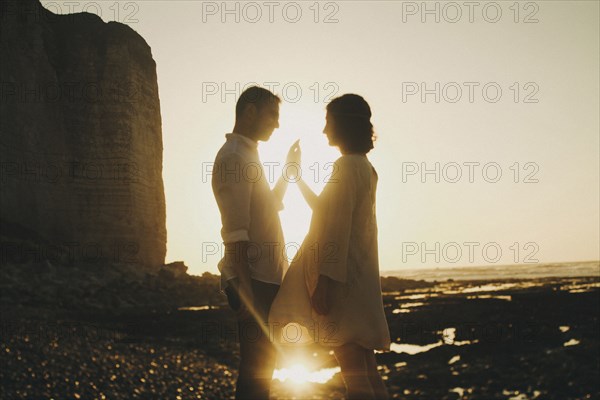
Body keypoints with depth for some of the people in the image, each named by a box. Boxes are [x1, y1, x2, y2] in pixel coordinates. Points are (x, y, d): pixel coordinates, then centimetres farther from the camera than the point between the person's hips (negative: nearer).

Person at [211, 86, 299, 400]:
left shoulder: (247, 155, 19)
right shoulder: (234, 158, -13)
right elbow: (235, 232, -21)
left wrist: (288, 171, 25)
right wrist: (245, 291, -25)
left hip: (266, 279, 10)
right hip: (255, 282, -10)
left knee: (262, 366, 15)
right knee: (256, 370, -5)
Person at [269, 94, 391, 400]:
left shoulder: (347, 166, -13)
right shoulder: (364, 167, 17)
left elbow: (337, 229, -20)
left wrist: (323, 283, -23)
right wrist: (298, 178, 36)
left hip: (342, 277, -10)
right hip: (357, 276, 10)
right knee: (366, 372, 12)